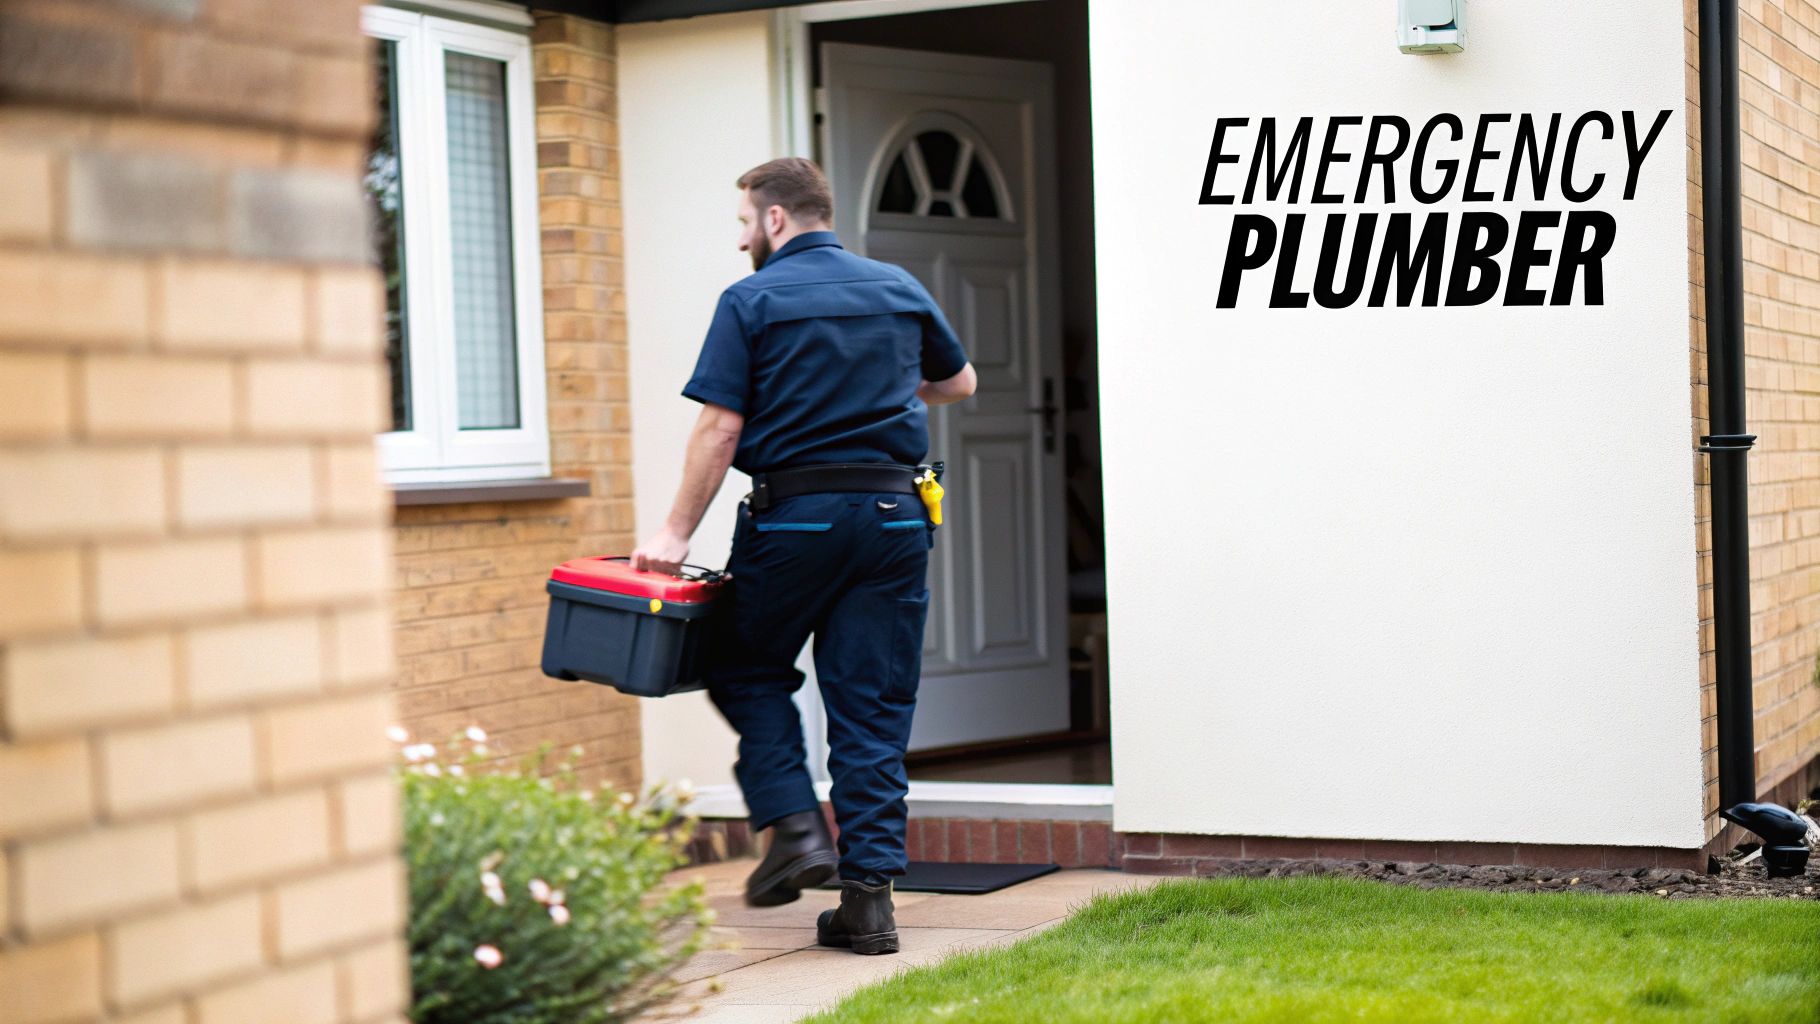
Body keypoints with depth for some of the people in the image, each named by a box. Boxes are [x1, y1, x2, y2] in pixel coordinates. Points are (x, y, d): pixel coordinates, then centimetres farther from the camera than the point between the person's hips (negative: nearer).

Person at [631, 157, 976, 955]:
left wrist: (676, 532, -3)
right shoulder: (900, 290, 12)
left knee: (746, 671, 18)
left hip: (793, 515, -4)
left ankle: (794, 825, 2)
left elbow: (720, 430, -8)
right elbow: (959, 382, 27)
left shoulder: (750, 302, -3)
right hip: (893, 514, 4)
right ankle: (868, 896, 3)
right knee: (874, 706, 5)